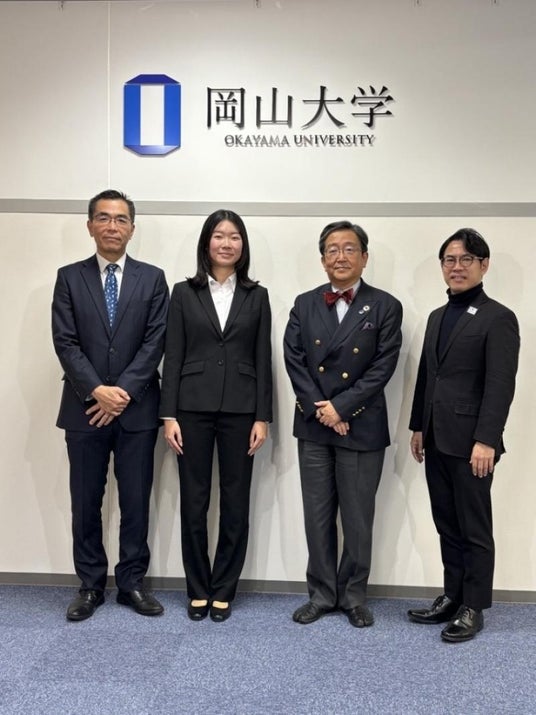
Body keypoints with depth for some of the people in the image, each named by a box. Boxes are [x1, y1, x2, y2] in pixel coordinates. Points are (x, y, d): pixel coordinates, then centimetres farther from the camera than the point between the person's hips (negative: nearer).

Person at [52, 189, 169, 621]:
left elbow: (155, 342, -3)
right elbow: (65, 342, -3)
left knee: (136, 501, 7)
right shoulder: (70, 277, 6)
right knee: (86, 502, 8)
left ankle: (132, 583, 22)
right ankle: (91, 586, 23)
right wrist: (96, 390, -15)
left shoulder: (152, 278, 5)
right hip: (84, 407, 1)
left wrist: (123, 391, -12)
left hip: (137, 408, 0)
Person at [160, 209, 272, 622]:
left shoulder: (257, 296, 7)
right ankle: (198, 589, 22)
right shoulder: (184, 293, 5)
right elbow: (173, 357, 2)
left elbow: (263, 360, 4)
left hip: (240, 409, 1)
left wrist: (262, 417, -3)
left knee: (236, 503, 6)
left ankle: (223, 589, 21)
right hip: (193, 407, 0)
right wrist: (169, 415, -5)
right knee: (194, 502, 6)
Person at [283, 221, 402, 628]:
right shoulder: (305, 305, 7)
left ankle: (354, 596, 25)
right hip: (313, 426, 3)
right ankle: (322, 594, 25)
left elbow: (383, 367, -8)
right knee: (318, 517, 11)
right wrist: (318, 409, -12)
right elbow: (294, 360, 0)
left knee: (358, 518, 8)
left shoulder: (385, 307, -1)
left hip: (362, 427, -2)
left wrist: (341, 407, -14)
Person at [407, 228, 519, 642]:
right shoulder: (437, 317, 17)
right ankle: (452, 597, 26)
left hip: (470, 443, -7)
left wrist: (486, 440, -19)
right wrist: (418, 427, 15)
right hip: (437, 441, 7)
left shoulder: (498, 318, -6)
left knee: (475, 528, 5)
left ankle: (473, 608, 18)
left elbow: (501, 386, -14)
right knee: (447, 526, 14)